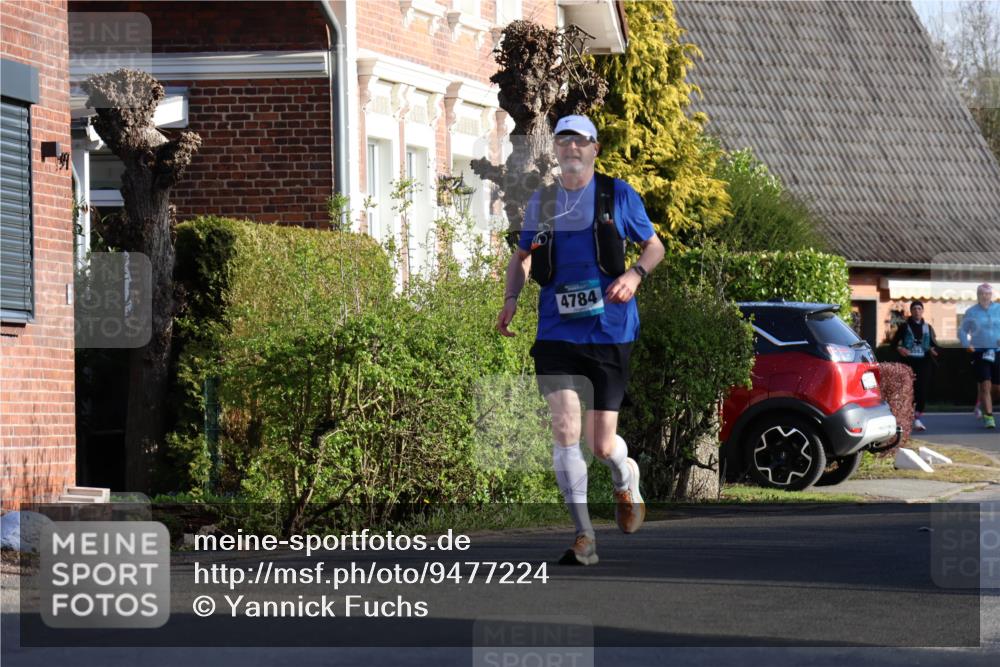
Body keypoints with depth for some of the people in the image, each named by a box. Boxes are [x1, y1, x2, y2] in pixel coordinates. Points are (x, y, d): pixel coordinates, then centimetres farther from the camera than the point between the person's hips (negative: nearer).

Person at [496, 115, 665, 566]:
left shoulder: (619, 196, 2)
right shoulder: (540, 203, 9)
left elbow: (654, 246, 11)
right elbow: (521, 257, 22)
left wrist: (635, 275, -9)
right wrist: (511, 299, 4)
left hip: (609, 333, -2)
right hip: (556, 333, 2)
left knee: (601, 445, -1)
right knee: (565, 430, -13)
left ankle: (627, 478, 36)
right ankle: (584, 537, -6)